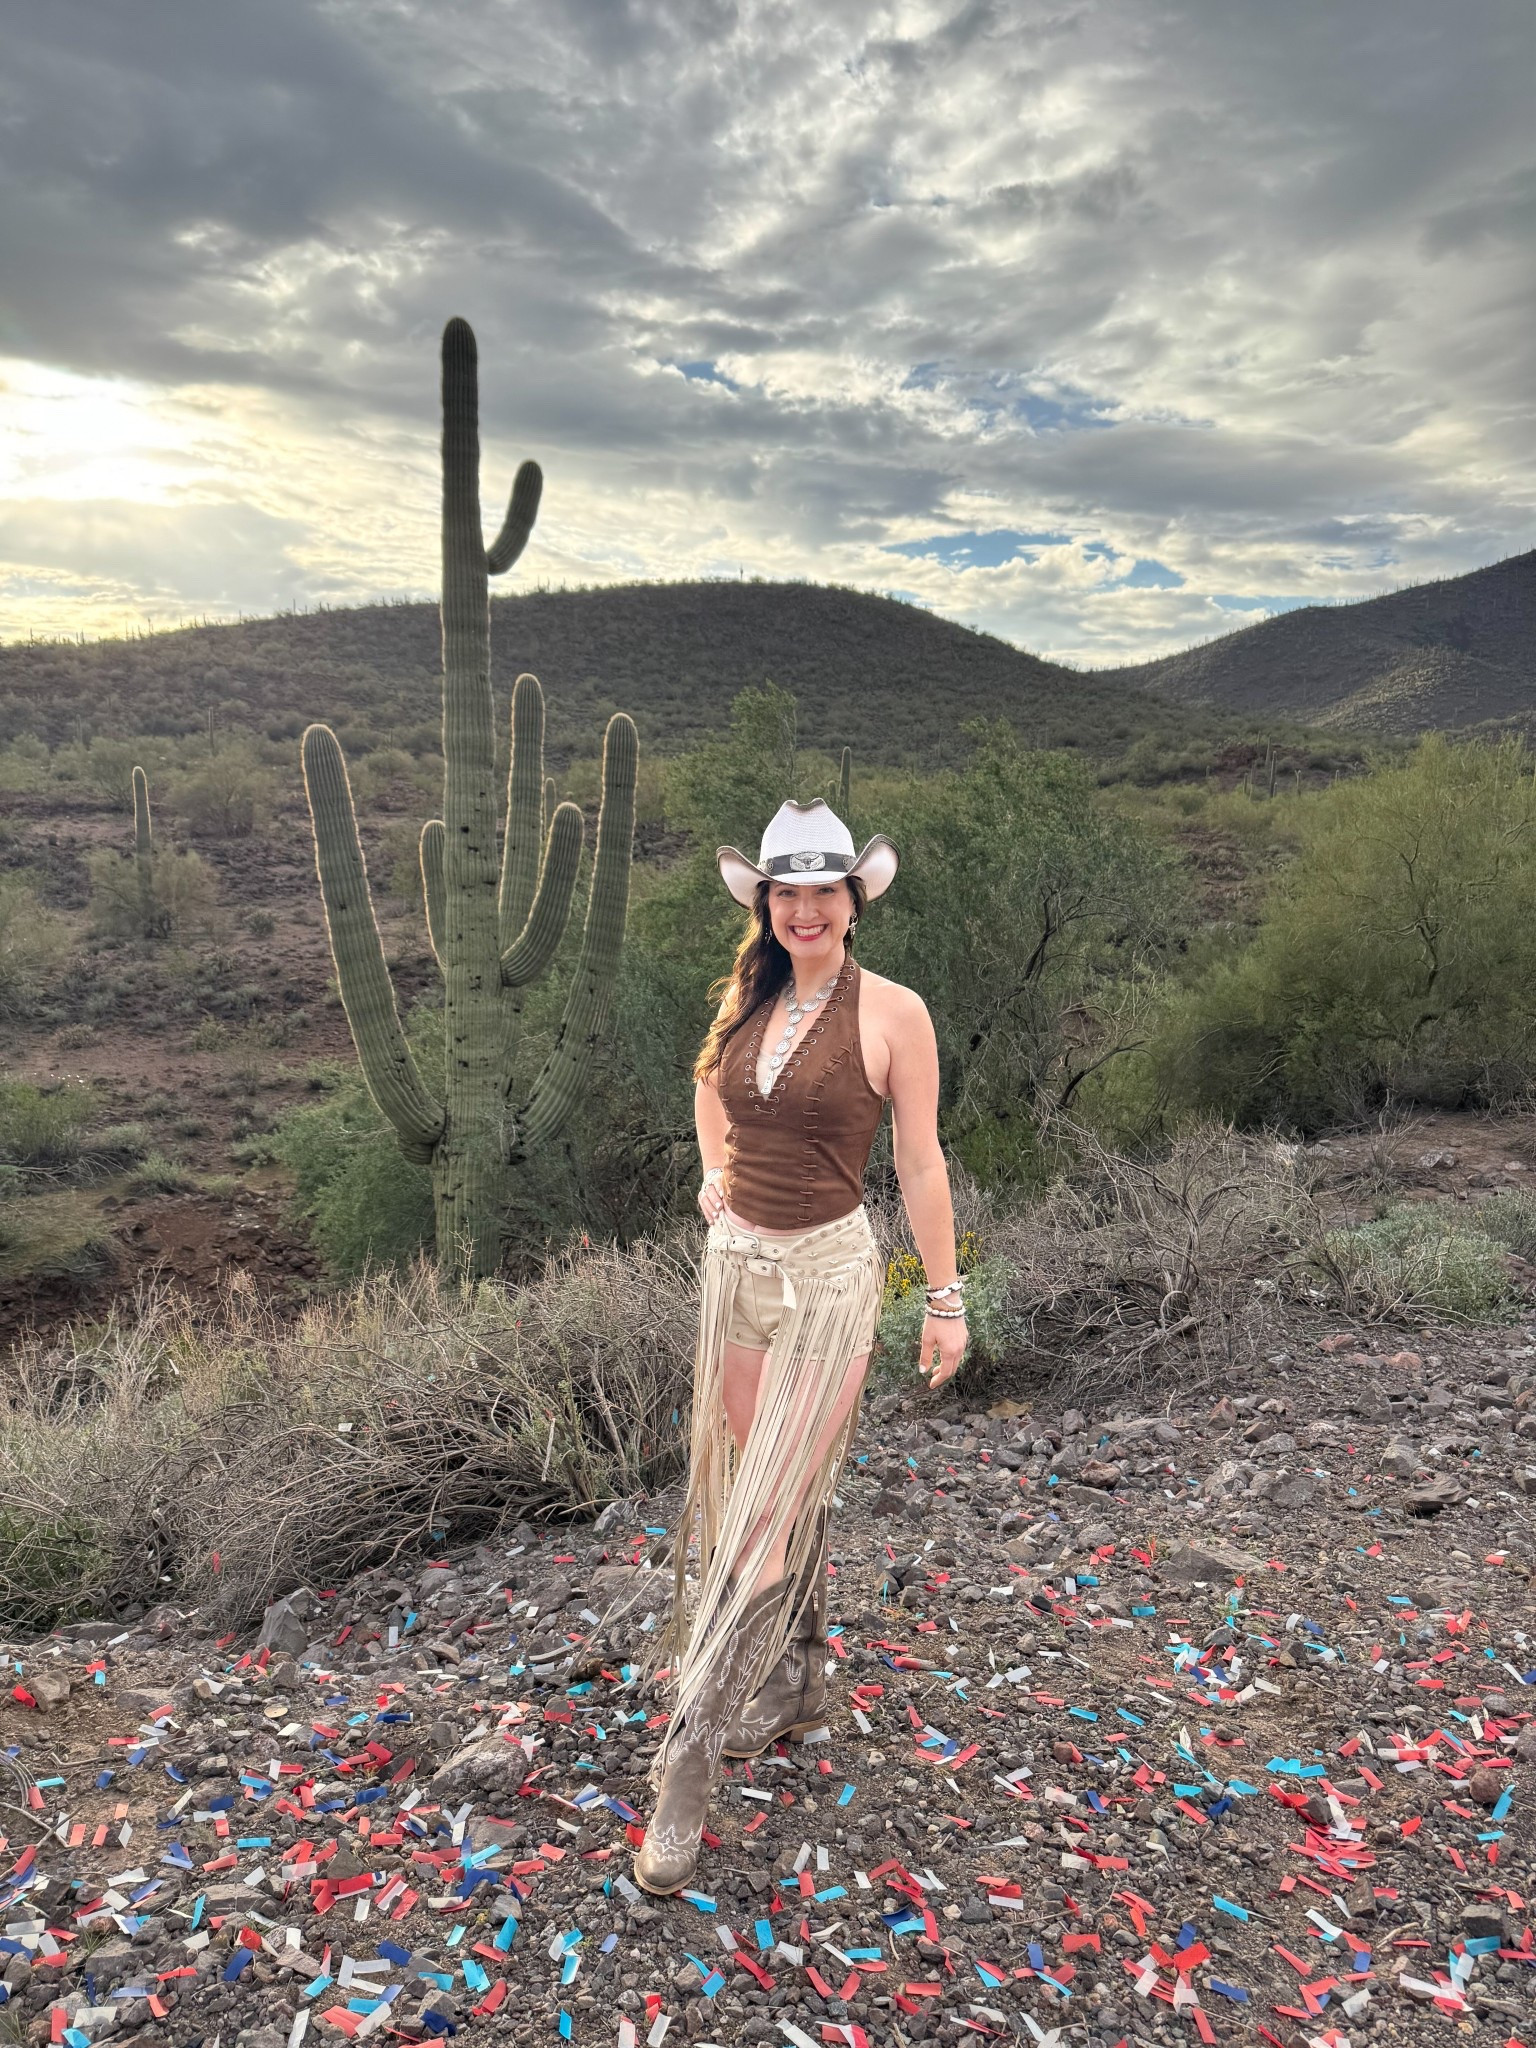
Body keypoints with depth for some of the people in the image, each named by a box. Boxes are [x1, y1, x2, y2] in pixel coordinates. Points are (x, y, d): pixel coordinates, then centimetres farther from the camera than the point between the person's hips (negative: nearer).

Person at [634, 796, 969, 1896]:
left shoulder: (891, 1012, -11)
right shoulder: (747, 1000, 4)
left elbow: (920, 1162, -6)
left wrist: (946, 1295, -2)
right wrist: (715, 1173, 10)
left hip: (827, 1275, -6)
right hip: (736, 1262, 6)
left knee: (767, 1518, -3)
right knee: (781, 1491, 18)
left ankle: (688, 1766, 6)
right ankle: (797, 1684, 39)